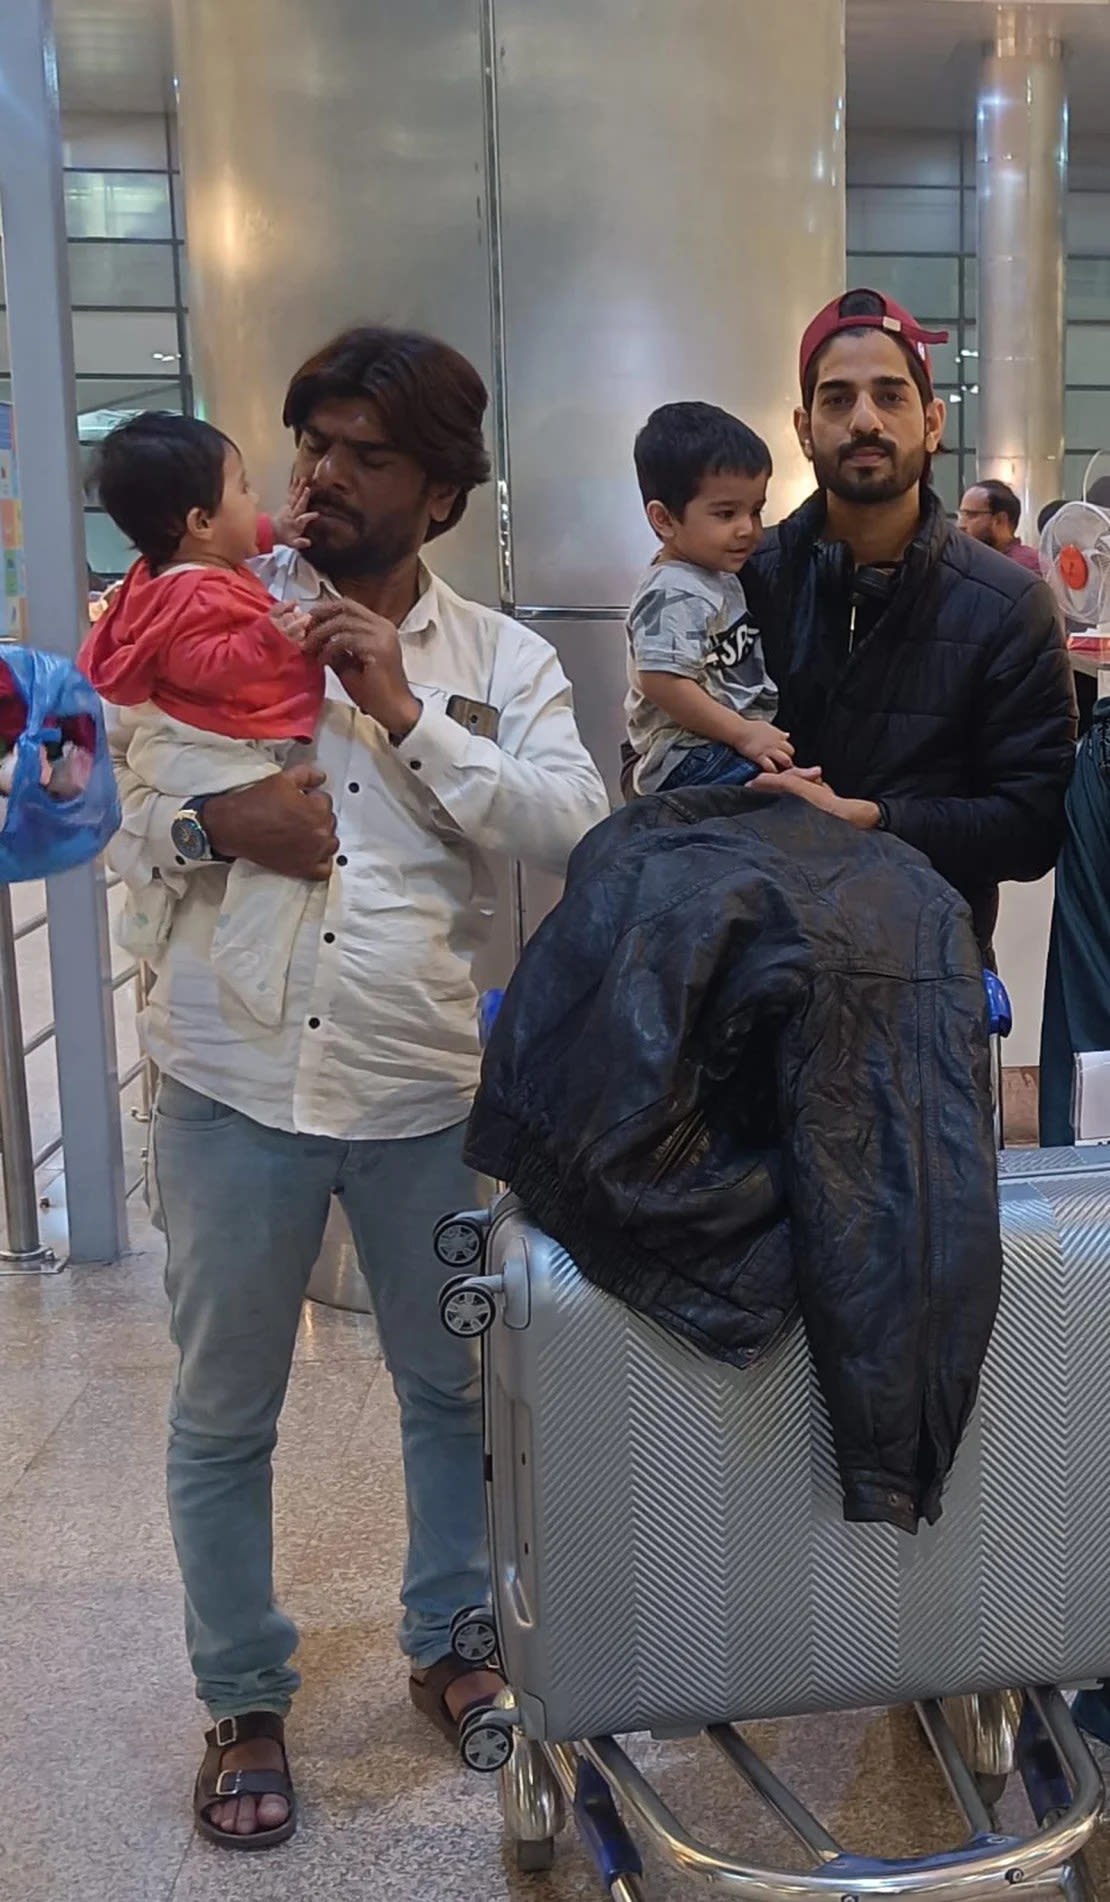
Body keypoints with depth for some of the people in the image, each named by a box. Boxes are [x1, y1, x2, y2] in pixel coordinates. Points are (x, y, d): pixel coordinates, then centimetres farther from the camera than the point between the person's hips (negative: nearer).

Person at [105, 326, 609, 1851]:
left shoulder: (504, 660, 5)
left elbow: (576, 830, -9)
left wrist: (410, 712, -17)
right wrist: (209, 823, -19)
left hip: (428, 1091, 1)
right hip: (233, 1083, -1)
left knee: (458, 1385, 17)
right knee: (223, 1417, 12)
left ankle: (450, 1644, 41)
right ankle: (245, 1704, 34)